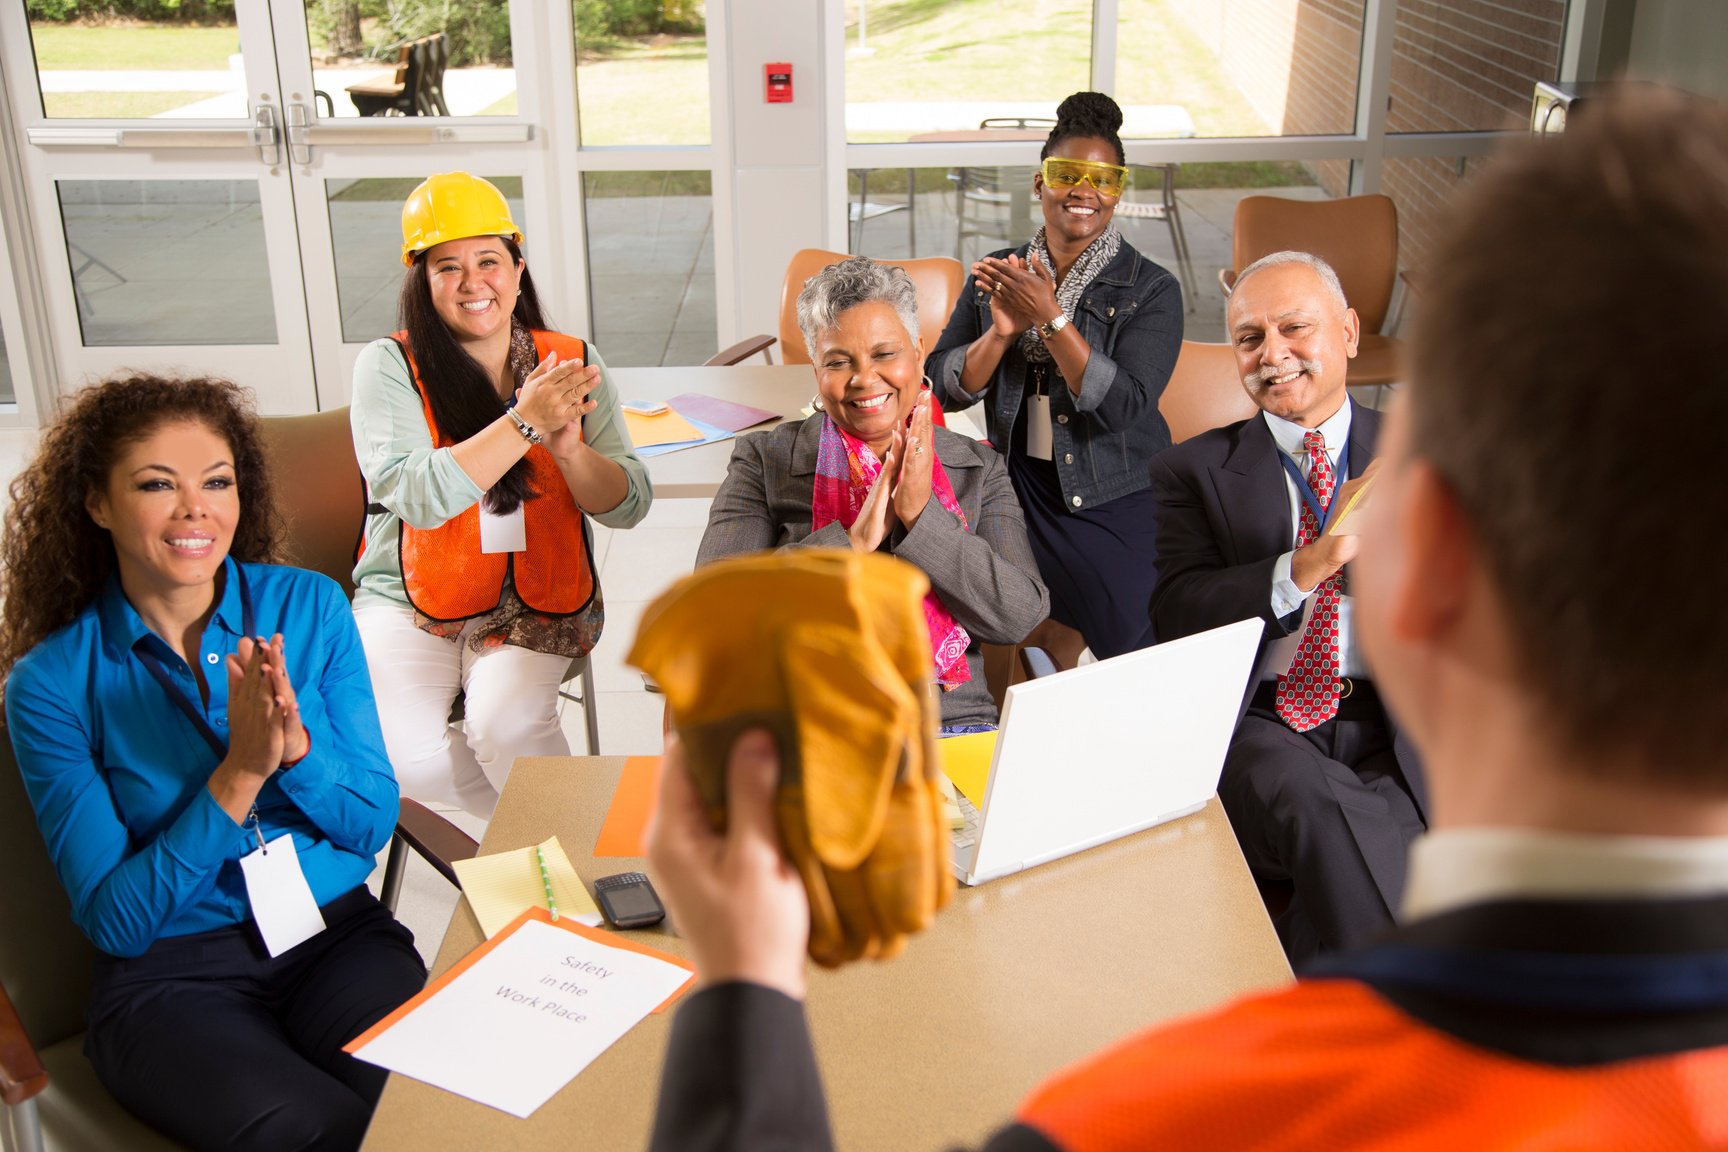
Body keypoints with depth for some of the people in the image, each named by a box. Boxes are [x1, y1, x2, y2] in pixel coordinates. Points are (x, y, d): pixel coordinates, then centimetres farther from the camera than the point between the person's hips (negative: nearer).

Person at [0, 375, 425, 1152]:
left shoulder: (310, 608, 0)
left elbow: (373, 822, 2)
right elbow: (116, 922, -8)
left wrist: (296, 745, -19)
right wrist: (240, 776, -20)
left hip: (336, 934, 2)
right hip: (168, 976, -2)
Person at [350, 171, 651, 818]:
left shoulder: (572, 362, 4)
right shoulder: (389, 367, -3)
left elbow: (629, 505, -2)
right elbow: (417, 495, -20)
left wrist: (567, 447, -22)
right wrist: (526, 422, -24)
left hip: (539, 601, 0)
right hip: (411, 598, 0)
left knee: (504, 724, -28)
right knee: (395, 752, -24)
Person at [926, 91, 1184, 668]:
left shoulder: (1153, 290, -7)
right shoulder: (998, 274, 4)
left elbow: (1125, 406, -20)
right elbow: (947, 387, -1)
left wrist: (1050, 317, -27)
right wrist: (1001, 331, -19)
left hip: (1117, 502, -2)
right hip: (1020, 490, 2)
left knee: (1147, 665, -8)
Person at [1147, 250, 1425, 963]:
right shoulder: (1194, 470, 13)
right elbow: (1176, 618, -1)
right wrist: (1305, 567, -16)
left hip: (1397, 730, 1)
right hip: (1256, 726, 0)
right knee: (1314, 802, -33)